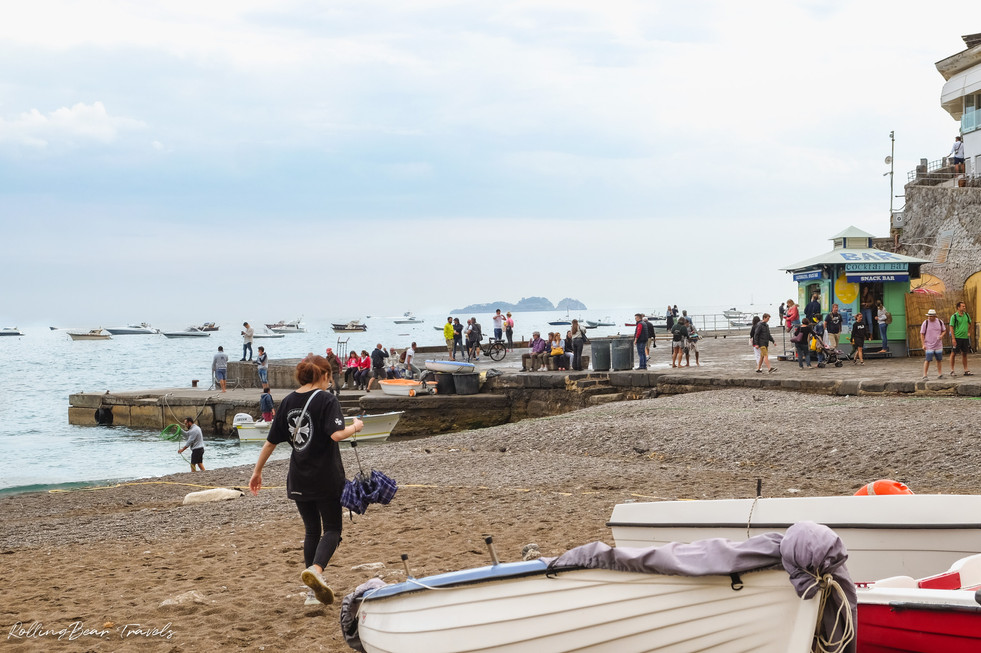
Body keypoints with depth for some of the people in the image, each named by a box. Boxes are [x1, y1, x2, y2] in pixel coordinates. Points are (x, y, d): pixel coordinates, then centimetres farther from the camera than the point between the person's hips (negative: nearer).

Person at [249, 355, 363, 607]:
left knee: (311, 530, 16)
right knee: (332, 529, 6)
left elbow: (271, 441, 8)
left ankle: (314, 590, 17)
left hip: (298, 480, 5)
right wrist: (355, 427, -4)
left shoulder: (288, 401, 6)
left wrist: (257, 471, 16)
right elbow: (337, 434, -23)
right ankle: (315, 570, -21)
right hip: (326, 478, -5)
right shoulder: (326, 399, -9)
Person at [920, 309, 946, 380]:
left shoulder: (940, 322, 2)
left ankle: (940, 374, 23)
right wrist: (923, 344, -9)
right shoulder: (925, 323, -7)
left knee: (939, 360, 11)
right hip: (929, 346, -4)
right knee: (927, 360, -9)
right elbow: (922, 334, -4)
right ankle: (925, 375, -4)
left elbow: (944, 330, 15)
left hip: (938, 345, 4)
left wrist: (941, 335, -7)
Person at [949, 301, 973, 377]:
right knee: (953, 354, 0)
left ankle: (966, 370, 15)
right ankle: (952, 370, 6)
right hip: (957, 337, -5)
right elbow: (951, 327, -10)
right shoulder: (954, 316, -8)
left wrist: (969, 332, 16)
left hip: (965, 337, 5)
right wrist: (953, 338, -16)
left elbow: (969, 323, 26)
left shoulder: (966, 315, 9)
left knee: (964, 354, 10)